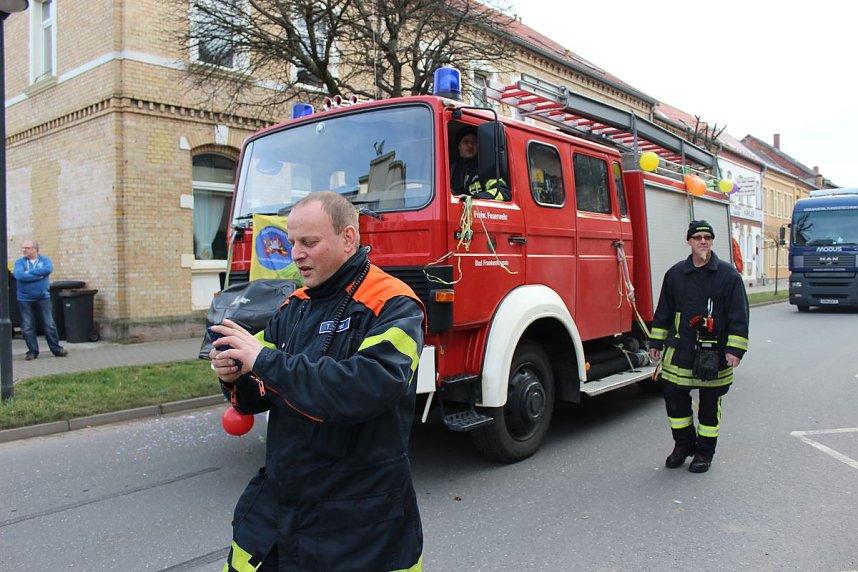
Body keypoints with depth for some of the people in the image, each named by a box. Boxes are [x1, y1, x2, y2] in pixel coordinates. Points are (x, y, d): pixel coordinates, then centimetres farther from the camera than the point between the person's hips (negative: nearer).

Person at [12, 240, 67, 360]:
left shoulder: (45, 260, 4)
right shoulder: (20, 262, 2)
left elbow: (49, 269, -18)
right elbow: (19, 275, -16)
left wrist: (30, 272, -15)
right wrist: (39, 275, -14)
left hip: (43, 298, 0)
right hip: (25, 300, 0)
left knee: (49, 325, 3)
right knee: (28, 327, 4)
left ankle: (56, 349, 10)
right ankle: (32, 351, 13)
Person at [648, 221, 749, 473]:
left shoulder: (728, 274, -3)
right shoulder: (675, 274, 6)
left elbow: (739, 315, -5)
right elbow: (663, 311, 13)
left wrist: (735, 349, -11)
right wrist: (657, 342, 12)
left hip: (715, 354, -2)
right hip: (680, 351, 3)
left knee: (710, 405, 8)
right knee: (674, 398, 3)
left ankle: (705, 452, 24)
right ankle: (684, 443, 24)